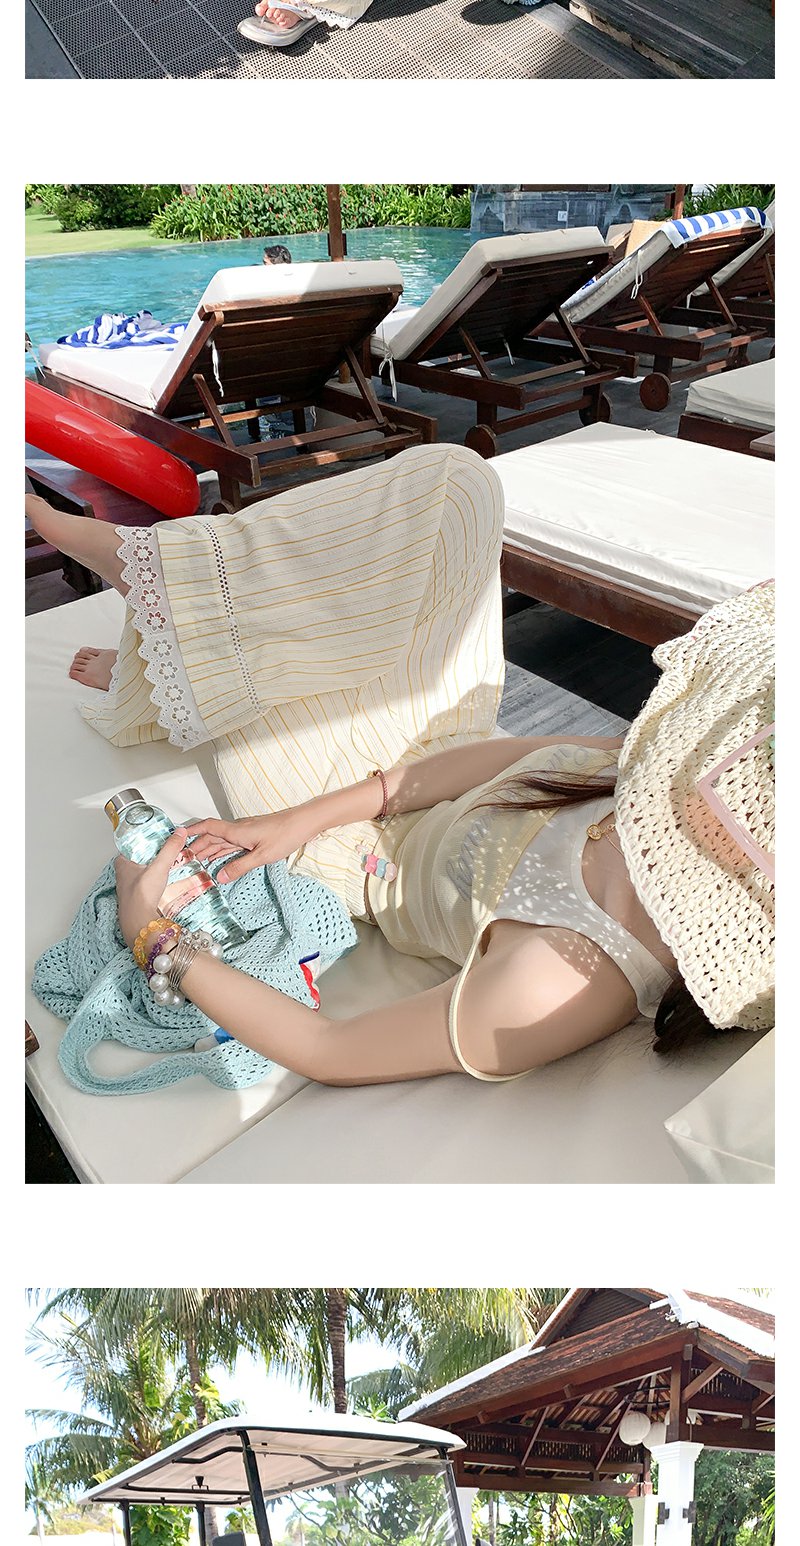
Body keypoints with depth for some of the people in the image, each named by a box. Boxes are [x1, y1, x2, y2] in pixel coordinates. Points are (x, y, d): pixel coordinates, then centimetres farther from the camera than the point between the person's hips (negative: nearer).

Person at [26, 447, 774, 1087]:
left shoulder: (556, 988, -41)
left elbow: (329, 1053, -28)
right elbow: (525, 756, -15)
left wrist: (152, 940, -17)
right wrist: (307, 817, -14)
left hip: (365, 857, -5)